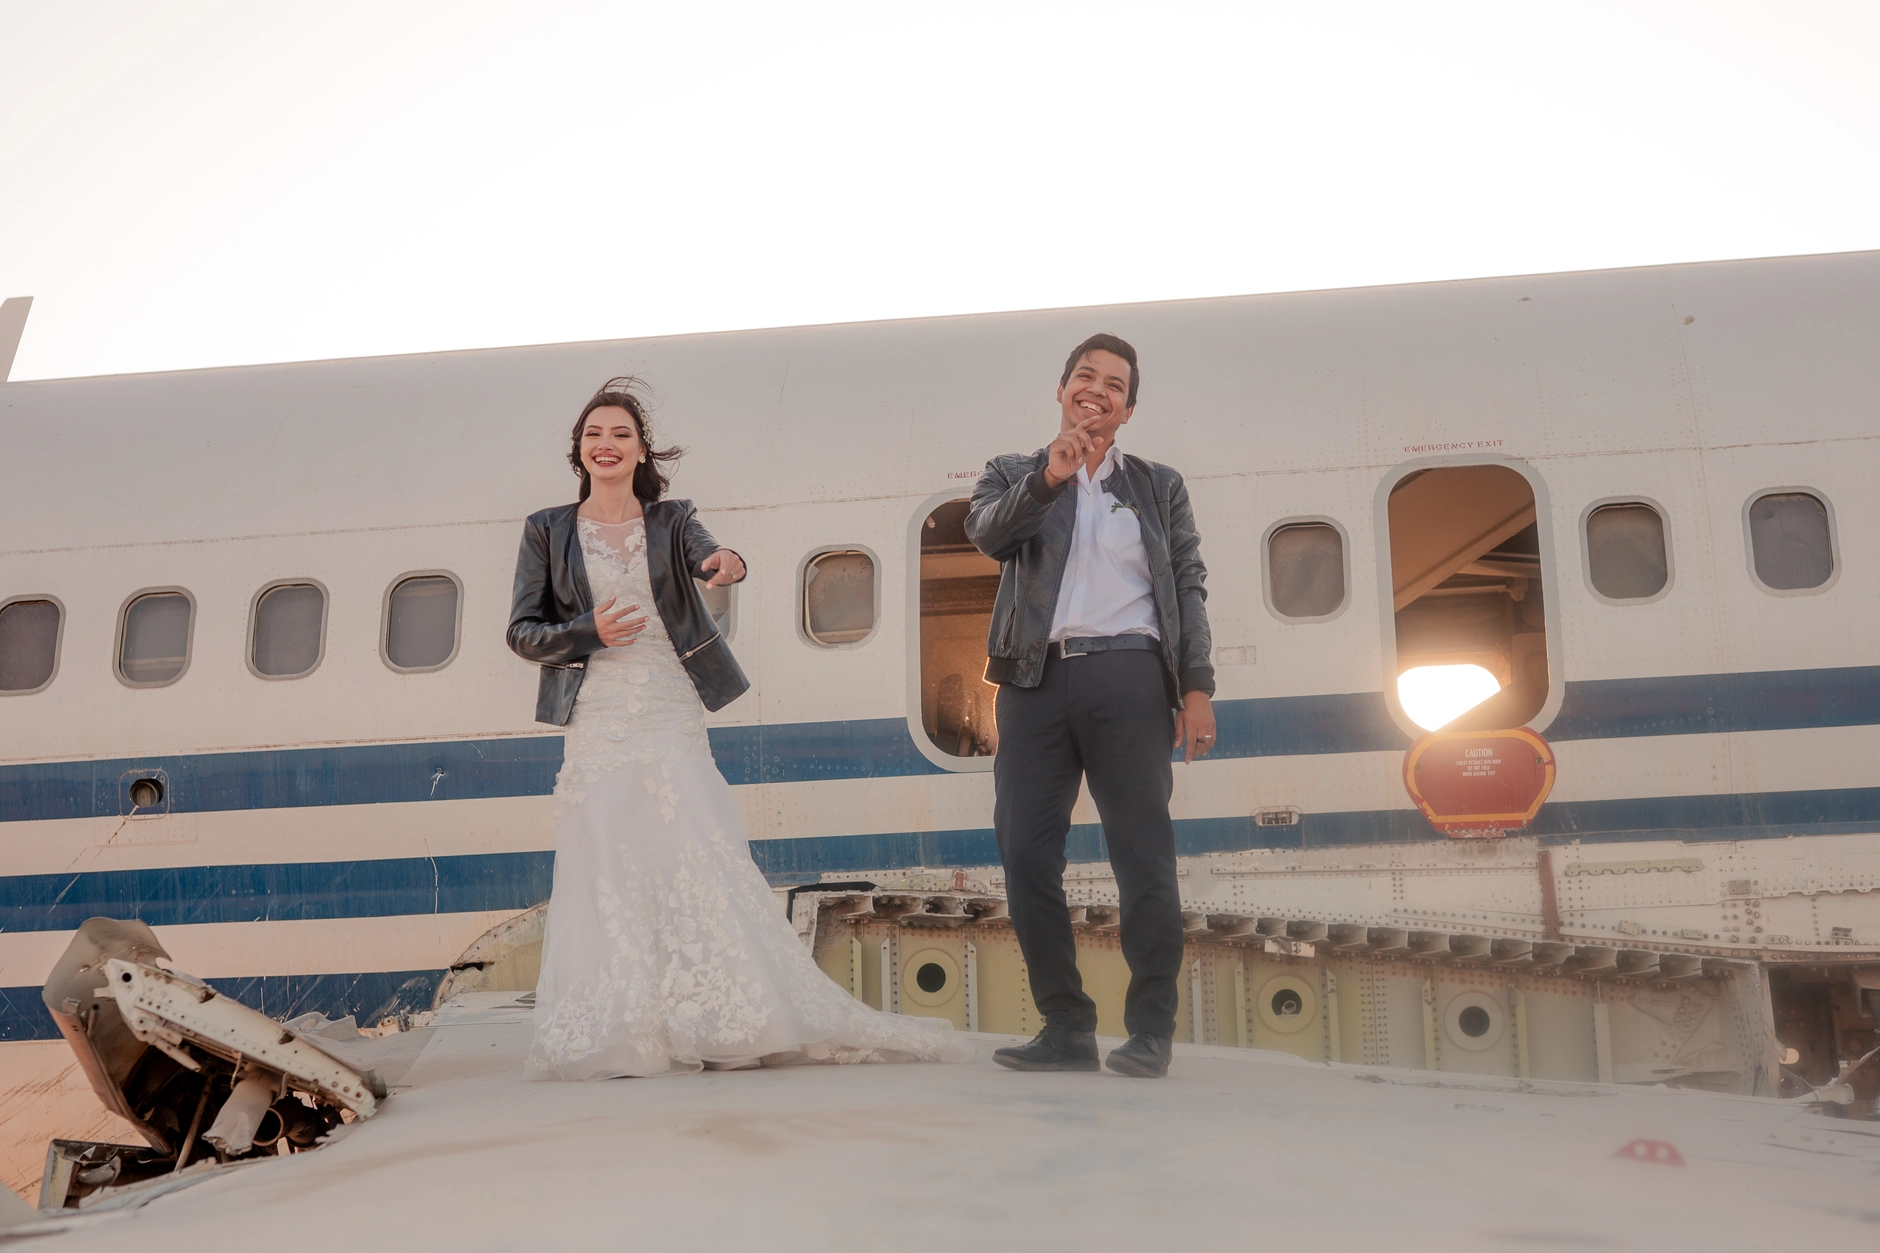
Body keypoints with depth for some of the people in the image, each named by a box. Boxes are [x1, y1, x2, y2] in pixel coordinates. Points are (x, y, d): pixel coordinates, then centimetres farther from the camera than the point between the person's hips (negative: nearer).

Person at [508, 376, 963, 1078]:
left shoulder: (671, 520, 11)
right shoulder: (547, 531, 10)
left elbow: (706, 557, -11)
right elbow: (522, 631, 7)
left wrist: (727, 564, -35)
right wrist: (588, 632, -11)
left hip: (672, 717, 0)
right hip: (599, 722, 0)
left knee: (700, 863, -6)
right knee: (606, 872, -4)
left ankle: (722, 1023, 1)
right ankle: (612, 1036, 3)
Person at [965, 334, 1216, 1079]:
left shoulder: (1159, 487, 19)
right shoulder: (1015, 475, 17)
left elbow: (1187, 589, 11)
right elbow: (987, 534, -4)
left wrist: (1197, 688, 1)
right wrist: (1049, 476, -19)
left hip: (1127, 679, -1)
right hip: (1036, 680, 1)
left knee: (1143, 855, -4)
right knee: (1026, 855, -1)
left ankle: (1151, 1032, 3)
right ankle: (1066, 1028, 9)